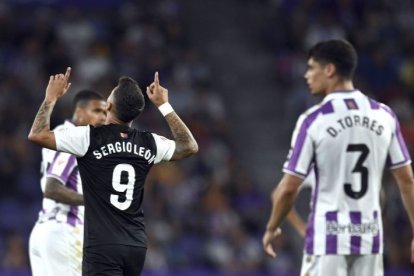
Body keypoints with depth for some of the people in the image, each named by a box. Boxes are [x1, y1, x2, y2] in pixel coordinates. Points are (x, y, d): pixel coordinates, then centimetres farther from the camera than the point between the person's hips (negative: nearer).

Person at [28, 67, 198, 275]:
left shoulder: (91, 138, -9)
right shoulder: (149, 143, 6)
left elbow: (37, 135, -8)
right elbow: (189, 147, 24)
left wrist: (51, 97, 6)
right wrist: (164, 106, 26)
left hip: (102, 245, -6)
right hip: (136, 245, 6)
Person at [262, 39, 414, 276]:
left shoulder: (313, 120, -10)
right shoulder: (384, 116, 3)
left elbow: (289, 188, -8)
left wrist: (272, 228, 8)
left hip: (328, 237, -4)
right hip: (370, 237, 4)